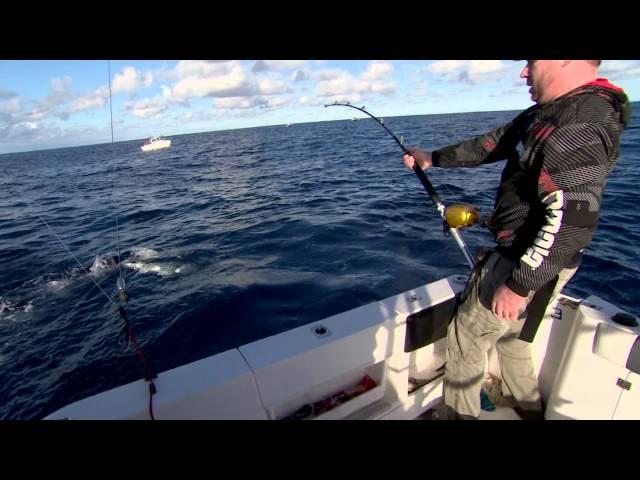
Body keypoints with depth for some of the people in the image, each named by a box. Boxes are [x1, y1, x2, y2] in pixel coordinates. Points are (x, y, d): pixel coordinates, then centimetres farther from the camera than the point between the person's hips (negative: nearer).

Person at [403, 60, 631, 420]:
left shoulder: (584, 125, -24)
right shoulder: (549, 111, 7)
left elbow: (570, 220, -30)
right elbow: (493, 143, 16)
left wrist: (519, 284, -26)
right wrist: (433, 158, 20)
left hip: (530, 262, -10)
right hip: (520, 254, 10)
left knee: (466, 337, 5)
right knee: (511, 331, 27)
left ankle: (457, 414, 25)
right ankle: (529, 406, 47)